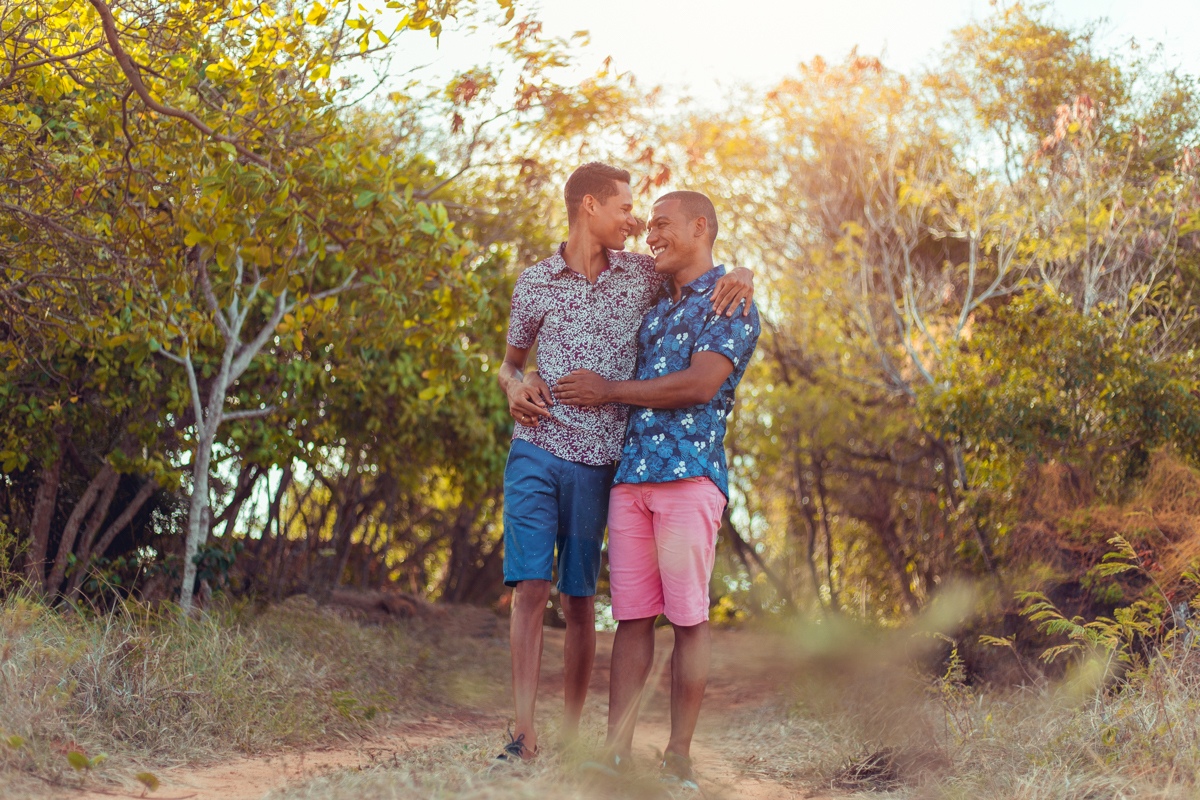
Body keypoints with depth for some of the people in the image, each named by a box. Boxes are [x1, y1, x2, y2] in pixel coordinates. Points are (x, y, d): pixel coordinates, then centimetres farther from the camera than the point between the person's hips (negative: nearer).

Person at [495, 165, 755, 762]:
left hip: (596, 463, 1)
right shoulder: (534, 283, 6)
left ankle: (571, 736, 8)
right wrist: (515, 387, -6)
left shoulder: (641, 275, 8)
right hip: (536, 450, -1)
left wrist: (741, 275, -2)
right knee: (530, 588, -9)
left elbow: (706, 272, 22)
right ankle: (523, 736, -9)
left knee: (580, 599, 2)